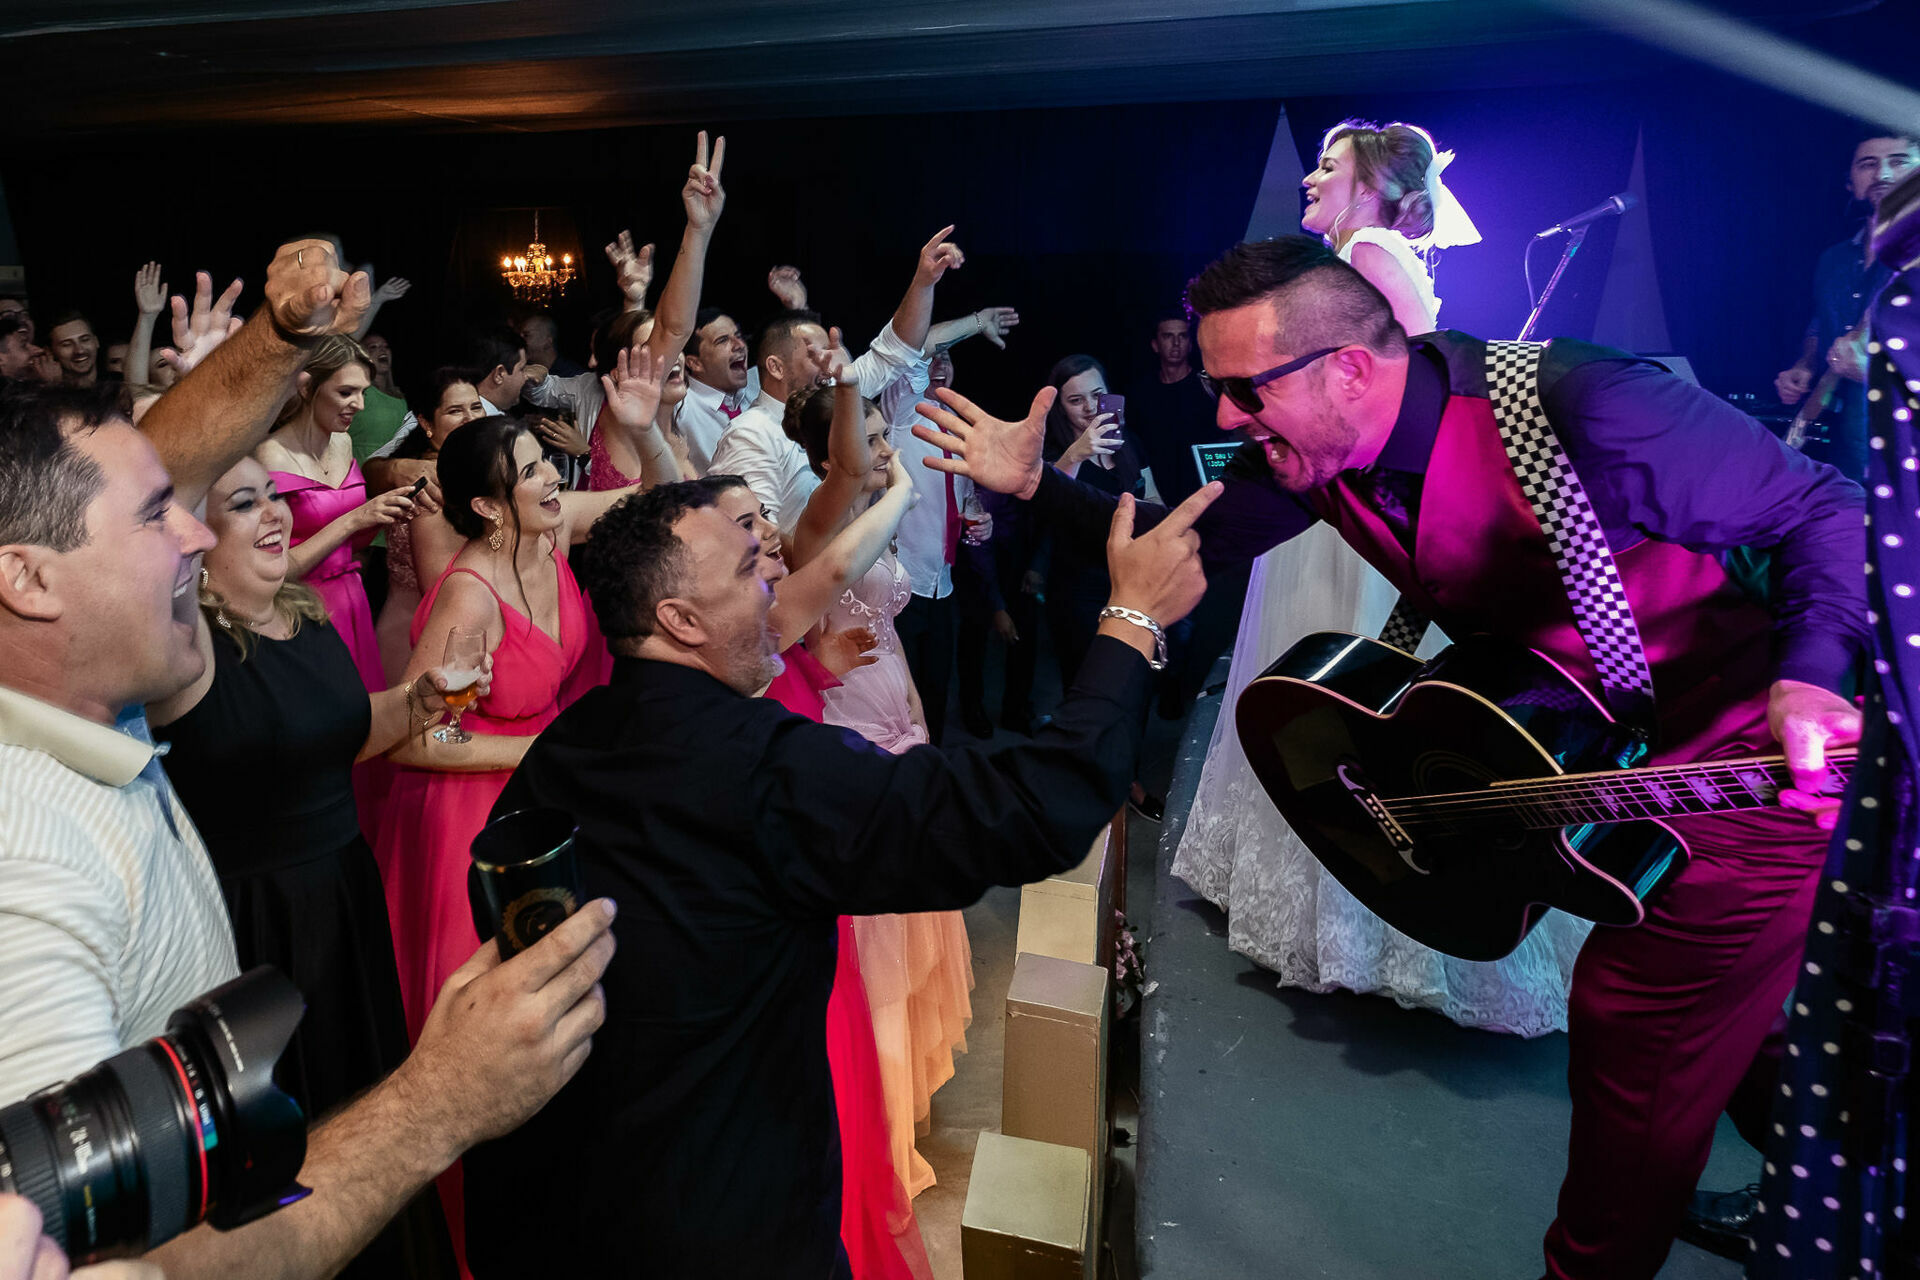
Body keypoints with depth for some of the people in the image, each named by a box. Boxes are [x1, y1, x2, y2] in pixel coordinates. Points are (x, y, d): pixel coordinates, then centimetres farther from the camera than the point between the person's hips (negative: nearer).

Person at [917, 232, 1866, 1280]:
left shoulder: (1583, 410, -30)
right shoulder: (1315, 444, -10)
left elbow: (1827, 508, -19)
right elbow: (1189, 541, 2)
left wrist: (1808, 676, -35)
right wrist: (1034, 484, -5)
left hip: (1736, 765, -6)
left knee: (1638, 1065, 4)